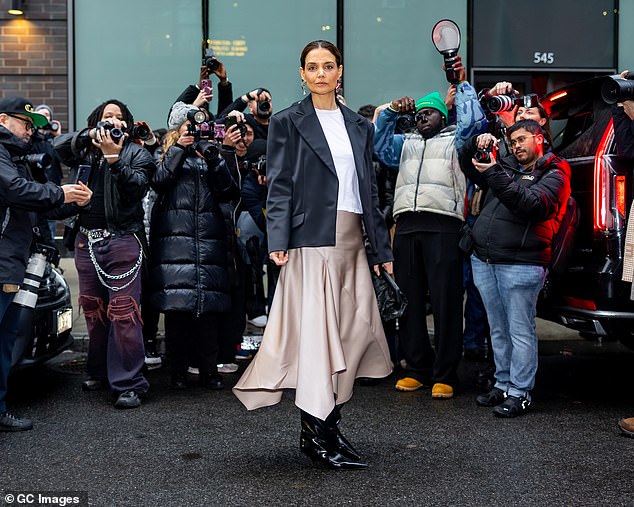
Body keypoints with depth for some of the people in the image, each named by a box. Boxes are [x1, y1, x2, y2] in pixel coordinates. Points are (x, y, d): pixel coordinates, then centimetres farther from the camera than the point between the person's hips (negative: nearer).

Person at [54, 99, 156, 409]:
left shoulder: (136, 153, 5)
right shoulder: (86, 152, 15)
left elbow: (137, 186, -10)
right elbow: (57, 146, -2)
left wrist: (114, 157, -18)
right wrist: (89, 135, -10)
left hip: (122, 240, -5)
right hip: (86, 240, 5)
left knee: (123, 313, -10)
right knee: (93, 310, 14)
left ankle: (129, 384, -7)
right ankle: (100, 372, 28)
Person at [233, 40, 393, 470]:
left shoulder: (359, 126, 16)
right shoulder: (289, 123, 3)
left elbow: (370, 189, 17)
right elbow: (279, 186, -3)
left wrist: (382, 248, 14)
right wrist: (278, 240, -15)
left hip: (352, 240, 6)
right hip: (312, 238, -5)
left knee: (352, 329, 4)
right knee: (315, 329, -7)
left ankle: (328, 423, 16)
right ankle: (317, 435, 0)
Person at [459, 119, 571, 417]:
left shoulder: (554, 173, 2)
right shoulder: (508, 167, 19)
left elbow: (534, 205, -16)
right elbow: (467, 166, 27)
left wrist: (495, 175, -19)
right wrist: (477, 145, 6)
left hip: (520, 264, -6)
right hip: (484, 260, 6)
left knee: (520, 331, -4)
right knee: (499, 330, 13)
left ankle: (519, 394, 3)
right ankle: (503, 384, 23)